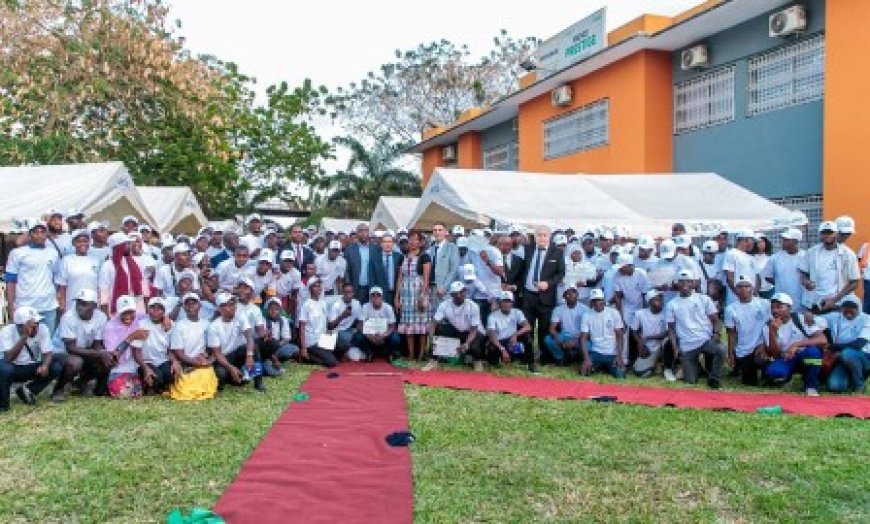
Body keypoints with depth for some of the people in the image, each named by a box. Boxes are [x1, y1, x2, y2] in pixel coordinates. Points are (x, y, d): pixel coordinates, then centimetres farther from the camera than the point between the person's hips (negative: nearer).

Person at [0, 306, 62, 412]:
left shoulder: (42, 328, -15)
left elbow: (48, 353, -15)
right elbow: (9, 358, -33)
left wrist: (45, 365, -37)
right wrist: (24, 336, -42)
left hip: (32, 368, 3)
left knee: (57, 367, -21)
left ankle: (28, 390, -3)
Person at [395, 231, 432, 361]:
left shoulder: (424, 257, -1)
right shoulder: (404, 258, 14)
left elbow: (426, 278, -8)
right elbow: (400, 279, 14)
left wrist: (422, 297, -16)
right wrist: (397, 298, 8)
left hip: (419, 294, -5)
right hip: (406, 294, 5)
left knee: (421, 325, -4)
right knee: (407, 326, 3)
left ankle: (421, 355, 1)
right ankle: (411, 355, 8)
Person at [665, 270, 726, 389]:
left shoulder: (704, 299, 6)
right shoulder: (671, 304, 6)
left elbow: (715, 320, 5)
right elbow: (671, 328, 7)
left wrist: (716, 334, -14)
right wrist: (675, 347, -4)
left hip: (706, 340, 0)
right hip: (687, 346, 1)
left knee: (721, 350, -34)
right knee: (691, 380, -5)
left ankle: (714, 378, -8)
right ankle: (697, 367, 32)